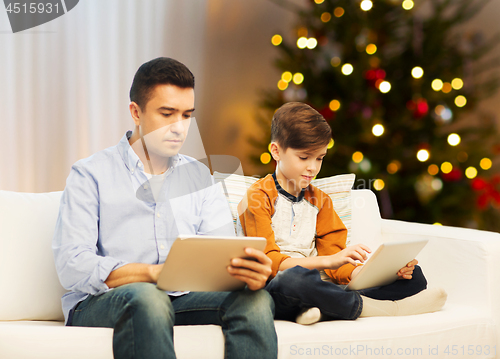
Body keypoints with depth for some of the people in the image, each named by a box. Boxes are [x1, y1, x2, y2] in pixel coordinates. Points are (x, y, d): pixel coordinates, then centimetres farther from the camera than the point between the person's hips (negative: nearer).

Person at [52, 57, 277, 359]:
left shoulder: (200, 178, 17)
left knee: (257, 300, -24)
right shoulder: (90, 175, 3)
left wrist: (250, 271, -22)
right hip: (99, 303, -4)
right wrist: (152, 273, -25)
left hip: (182, 299, 4)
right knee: (146, 298, -38)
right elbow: (71, 266, -10)